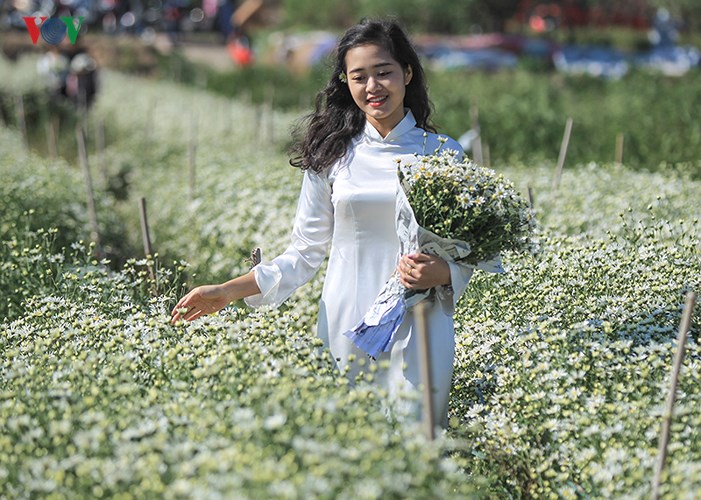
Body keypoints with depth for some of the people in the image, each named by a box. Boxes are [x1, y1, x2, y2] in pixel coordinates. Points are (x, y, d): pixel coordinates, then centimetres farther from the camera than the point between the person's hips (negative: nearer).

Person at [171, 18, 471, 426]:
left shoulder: (443, 154, 3)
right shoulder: (333, 155, 5)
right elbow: (305, 253, 8)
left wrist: (438, 273, -16)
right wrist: (228, 291, -2)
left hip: (420, 329, 0)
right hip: (346, 327, 1)